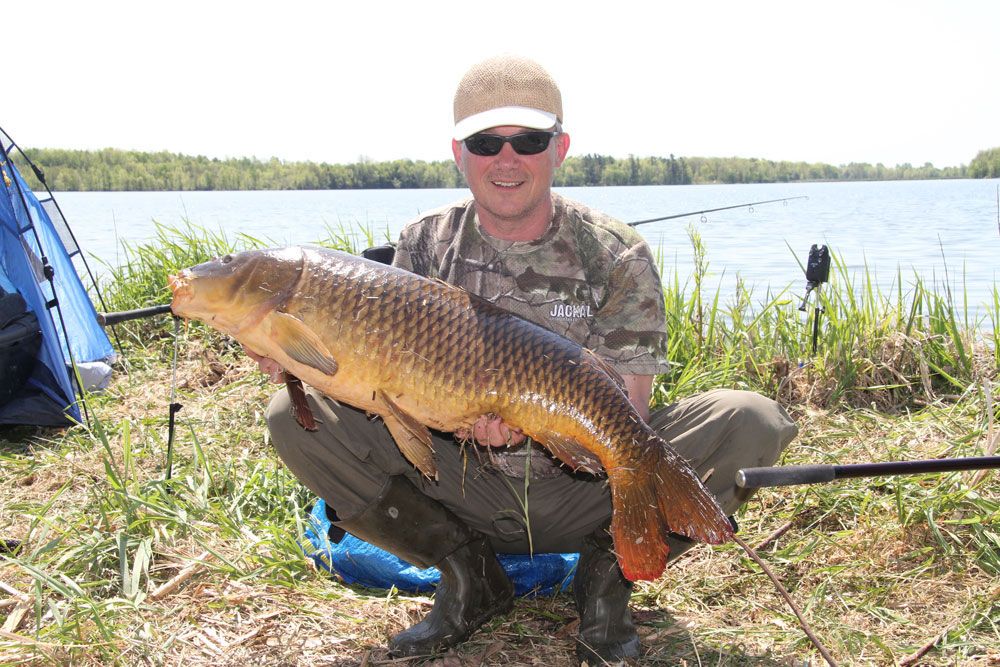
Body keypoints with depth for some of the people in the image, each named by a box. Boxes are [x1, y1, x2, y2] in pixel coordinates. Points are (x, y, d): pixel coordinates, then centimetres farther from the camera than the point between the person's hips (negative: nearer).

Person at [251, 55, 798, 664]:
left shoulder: (618, 256, -9)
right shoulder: (426, 245, -2)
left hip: (585, 493, -2)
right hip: (465, 491, 2)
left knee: (755, 422, -24)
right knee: (297, 414, -17)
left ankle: (608, 573, 0)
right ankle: (471, 578, -1)